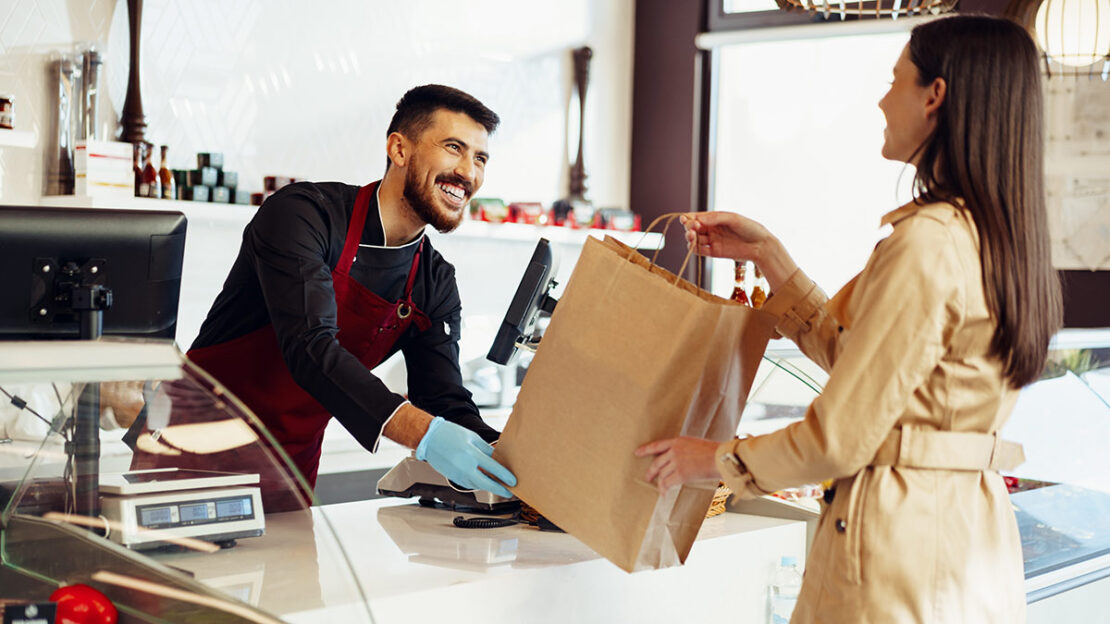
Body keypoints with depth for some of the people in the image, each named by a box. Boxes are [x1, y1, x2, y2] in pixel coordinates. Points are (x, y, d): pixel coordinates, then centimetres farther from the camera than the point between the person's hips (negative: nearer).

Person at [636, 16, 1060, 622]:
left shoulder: (925, 242, -20)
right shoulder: (1001, 238, 9)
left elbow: (842, 436, -19)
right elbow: (849, 351, 16)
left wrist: (716, 459, -4)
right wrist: (766, 253, 16)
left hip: (904, 538, -9)